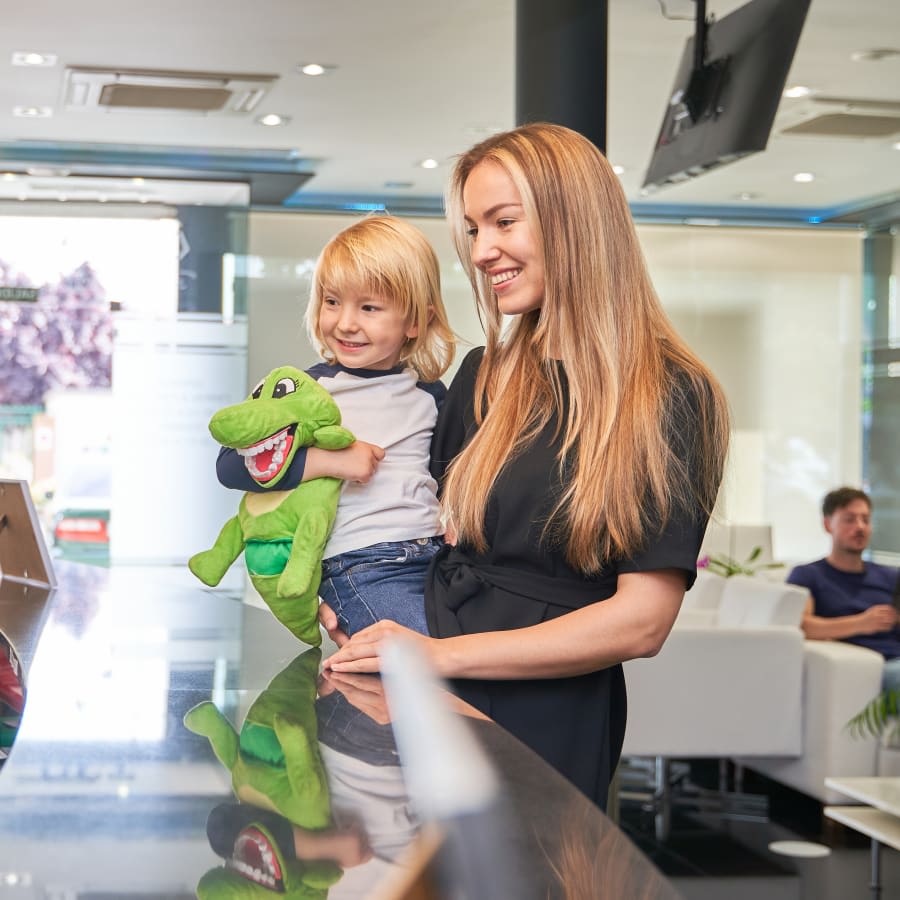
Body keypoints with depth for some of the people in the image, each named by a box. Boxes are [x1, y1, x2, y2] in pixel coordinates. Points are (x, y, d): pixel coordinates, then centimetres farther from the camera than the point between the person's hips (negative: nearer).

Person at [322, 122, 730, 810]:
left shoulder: (668, 396, -10)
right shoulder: (483, 378, 9)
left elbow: (641, 621, -16)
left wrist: (444, 653, -18)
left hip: (547, 720, -5)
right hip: (435, 702, 5)